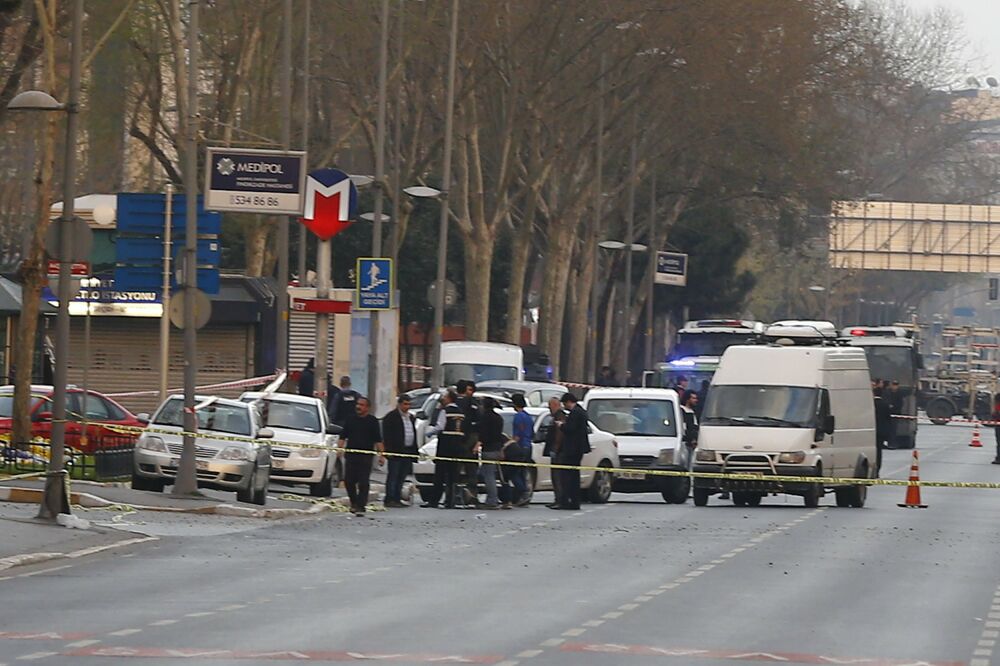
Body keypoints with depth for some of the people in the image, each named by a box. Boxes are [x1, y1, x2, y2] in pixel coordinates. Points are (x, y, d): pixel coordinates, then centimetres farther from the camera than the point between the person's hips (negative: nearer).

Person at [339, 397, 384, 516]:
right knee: (348, 481, 3)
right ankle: (354, 503, 23)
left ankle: (360, 507, -6)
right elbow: (343, 437, 15)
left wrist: (381, 454, -6)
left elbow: (378, 440, 2)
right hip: (350, 455, 3)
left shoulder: (372, 421, 4)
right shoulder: (351, 420, 13)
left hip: (366, 456, -3)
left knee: (363, 483, -7)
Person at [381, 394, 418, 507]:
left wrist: (414, 451, 14)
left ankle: (397, 499, 14)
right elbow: (386, 435, -10)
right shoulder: (391, 417, -5)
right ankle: (390, 499, -6)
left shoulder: (411, 417, 18)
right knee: (393, 476, -6)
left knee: (401, 477, 10)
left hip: (408, 452, 7)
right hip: (396, 452, -7)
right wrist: (389, 450, -17)